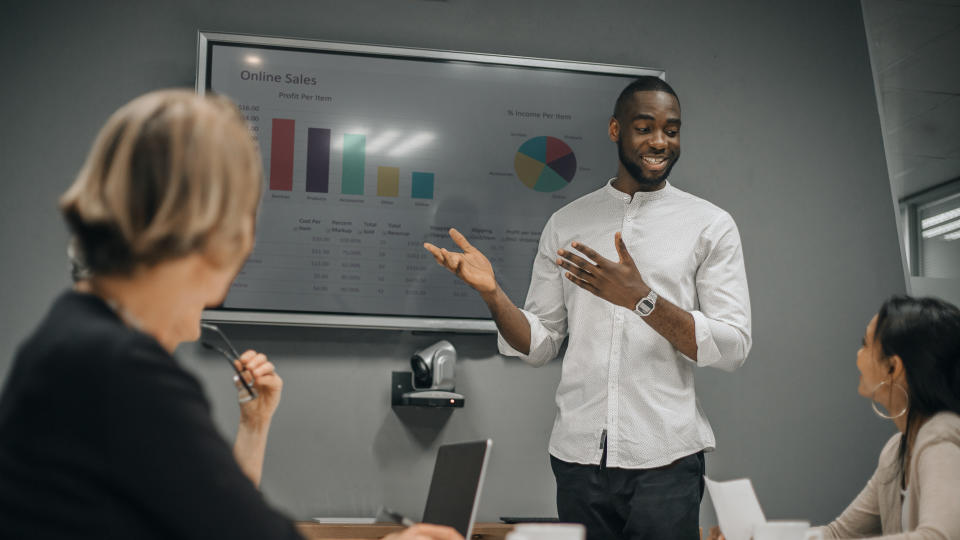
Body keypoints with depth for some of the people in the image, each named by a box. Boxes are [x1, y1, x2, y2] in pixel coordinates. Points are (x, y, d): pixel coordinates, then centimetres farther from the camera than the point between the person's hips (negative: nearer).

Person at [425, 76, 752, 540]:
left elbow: (733, 348, -7)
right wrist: (491, 294, -10)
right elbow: (540, 345, 8)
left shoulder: (711, 225, 2)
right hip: (578, 454, 2)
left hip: (664, 460, -2)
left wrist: (642, 298, -19)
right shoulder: (565, 223, 9)